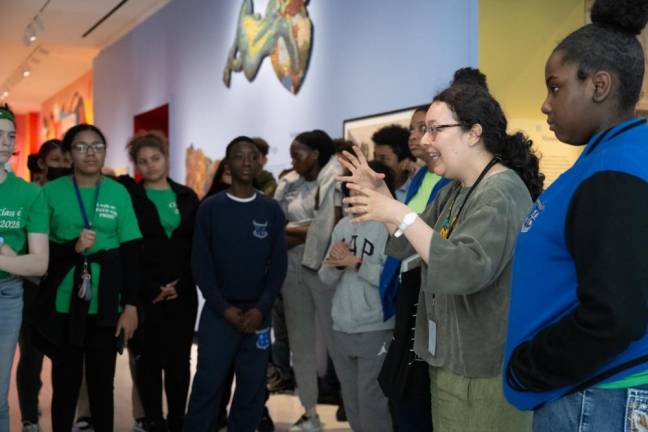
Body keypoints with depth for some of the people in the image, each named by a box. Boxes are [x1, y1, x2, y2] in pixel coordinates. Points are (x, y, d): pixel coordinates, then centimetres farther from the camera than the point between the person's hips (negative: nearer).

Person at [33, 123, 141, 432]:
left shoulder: (119, 193, 2)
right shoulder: (51, 192, 1)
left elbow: (131, 253, 1)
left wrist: (131, 306, -2)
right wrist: (73, 247, -18)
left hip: (106, 306, 1)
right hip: (63, 304, 0)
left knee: (102, 381, 10)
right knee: (65, 381, 7)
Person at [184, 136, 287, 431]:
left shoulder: (271, 210, 5)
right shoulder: (210, 208, 1)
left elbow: (278, 265, 3)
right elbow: (200, 264, -2)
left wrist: (261, 308, -8)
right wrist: (224, 307, -10)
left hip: (257, 313, 2)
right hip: (218, 312, -2)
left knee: (252, 387, 6)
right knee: (208, 384, -4)